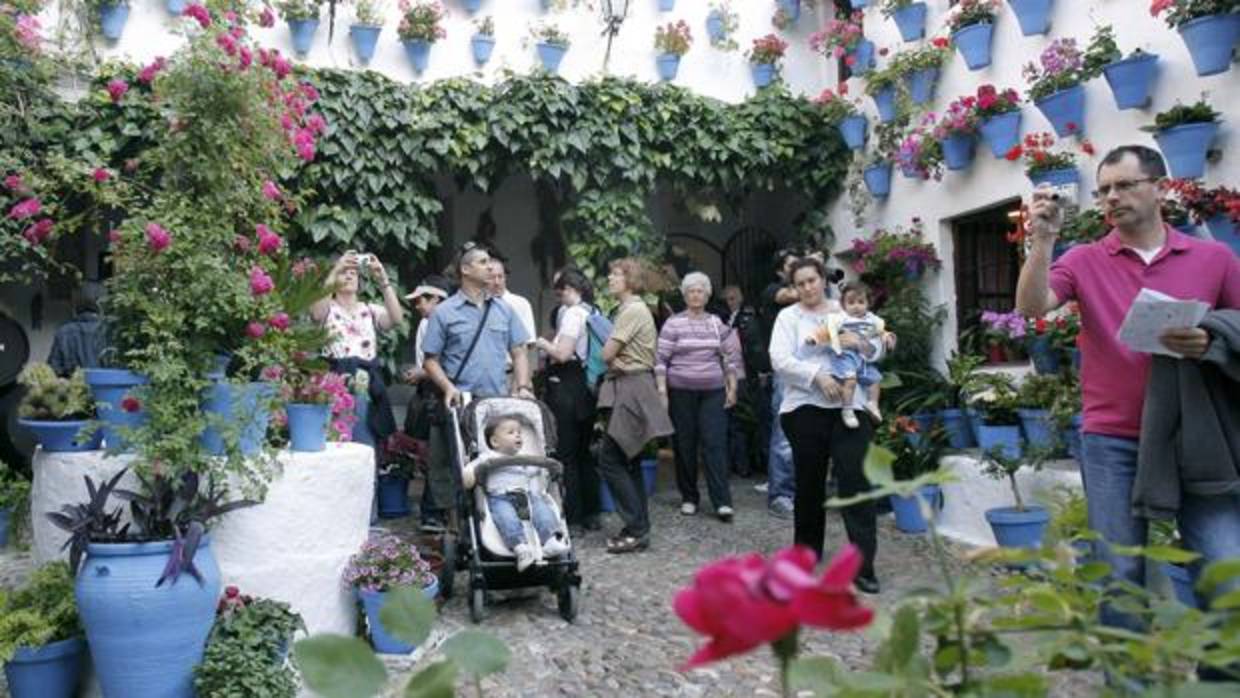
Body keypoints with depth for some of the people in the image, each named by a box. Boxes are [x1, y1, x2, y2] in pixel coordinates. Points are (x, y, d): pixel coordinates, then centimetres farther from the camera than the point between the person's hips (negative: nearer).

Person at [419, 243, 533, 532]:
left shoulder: (504, 310, 13)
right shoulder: (444, 312, 2)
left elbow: (518, 353, 14)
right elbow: (430, 360, 2)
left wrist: (522, 386, -1)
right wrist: (448, 387, -14)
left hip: (500, 402, 3)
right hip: (460, 404, -3)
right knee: (457, 466, 1)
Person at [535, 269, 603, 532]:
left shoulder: (572, 313, -14)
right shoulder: (591, 312, 11)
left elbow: (563, 354, -20)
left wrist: (542, 343, -5)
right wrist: (550, 345, 13)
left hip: (566, 387, -9)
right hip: (587, 385, 9)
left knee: (564, 453, 0)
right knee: (584, 451, 15)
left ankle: (571, 514, 4)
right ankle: (590, 512, 21)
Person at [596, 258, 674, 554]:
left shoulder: (633, 310, -13)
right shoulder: (631, 308, 18)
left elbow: (607, 354, -17)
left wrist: (611, 358, 2)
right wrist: (615, 361, -6)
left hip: (631, 390, -10)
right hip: (630, 388, 10)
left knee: (610, 458, -9)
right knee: (627, 461, 12)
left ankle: (636, 529, -6)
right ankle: (639, 528, 17)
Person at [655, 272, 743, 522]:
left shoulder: (717, 323, 8)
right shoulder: (673, 323, -1)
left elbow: (730, 356, 12)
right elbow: (661, 359, -4)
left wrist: (732, 387, 7)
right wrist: (662, 391, -10)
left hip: (713, 391, 2)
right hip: (681, 391, -1)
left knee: (715, 444, -5)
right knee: (684, 445, 4)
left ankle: (722, 501, -5)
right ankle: (689, 498, 17)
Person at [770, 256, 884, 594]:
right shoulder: (788, 316, 6)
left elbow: (877, 350, 14)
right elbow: (780, 359, -7)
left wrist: (861, 343, -8)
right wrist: (818, 377, -18)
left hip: (849, 407, 1)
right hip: (805, 409, -1)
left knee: (856, 482, -7)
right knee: (809, 482, 10)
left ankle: (864, 565, -4)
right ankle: (808, 551, 29)